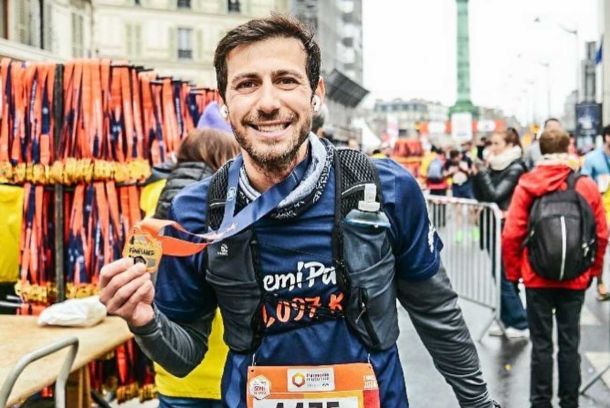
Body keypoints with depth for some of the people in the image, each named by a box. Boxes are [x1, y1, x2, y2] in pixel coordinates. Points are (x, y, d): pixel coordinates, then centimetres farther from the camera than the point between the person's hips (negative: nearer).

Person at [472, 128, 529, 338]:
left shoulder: (516, 168, -12)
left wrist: (482, 171, -17)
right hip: (492, 226, 8)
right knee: (501, 276, 12)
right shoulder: (494, 166, 11)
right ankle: (507, 320, 20)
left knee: (505, 276, -4)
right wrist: (477, 174, -4)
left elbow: (494, 195, -20)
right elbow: (480, 195, 9)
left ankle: (521, 324, 6)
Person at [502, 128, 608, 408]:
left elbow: (511, 235, -10)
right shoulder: (587, 186, -4)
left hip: (538, 278, -1)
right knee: (569, 344, 12)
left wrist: (513, 273, 3)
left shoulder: (527, 185, -8)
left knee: (541, 345, 8)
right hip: (576, 280, 1)